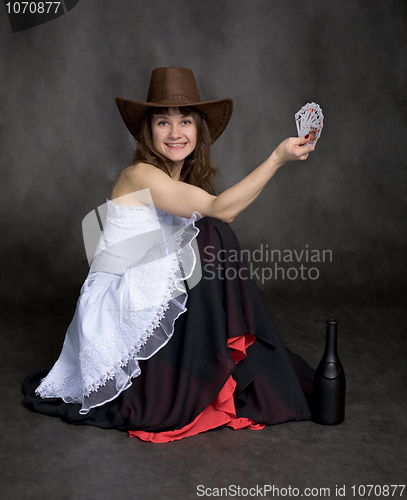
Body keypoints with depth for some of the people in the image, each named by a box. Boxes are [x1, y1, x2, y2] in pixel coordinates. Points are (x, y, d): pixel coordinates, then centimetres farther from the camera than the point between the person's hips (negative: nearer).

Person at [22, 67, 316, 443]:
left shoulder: (190, 178, 11)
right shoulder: (140, 176, -16)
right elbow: (220, 209, -25)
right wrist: (278, 158, -26)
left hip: (157, 301, 8)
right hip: (121, 308, -8)